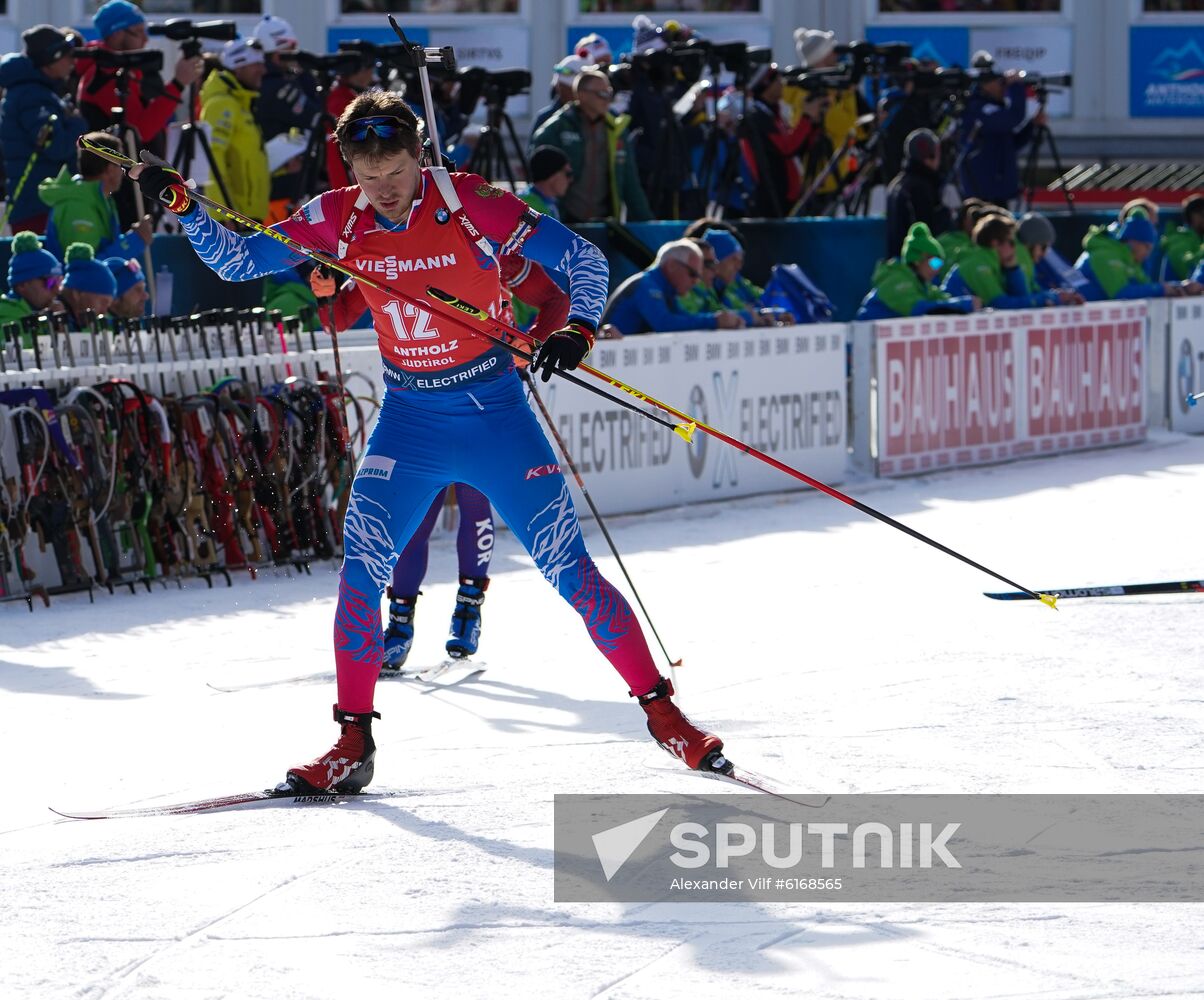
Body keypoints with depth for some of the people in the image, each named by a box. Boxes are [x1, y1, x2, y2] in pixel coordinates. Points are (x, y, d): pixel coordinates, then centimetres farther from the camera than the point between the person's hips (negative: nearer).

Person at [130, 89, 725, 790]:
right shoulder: (339, 219, -5)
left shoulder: (470, 204, -16)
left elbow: (583, 257, -10)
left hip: (495, 414, -3)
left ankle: (661, 709, 8)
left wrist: (579, 331, -26)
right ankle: (354, 743, -1)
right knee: (360, 574, -12)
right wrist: (180, 205, -12)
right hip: (407, 421, 3)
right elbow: (239, 262, 2)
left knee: (573, 573, -5)